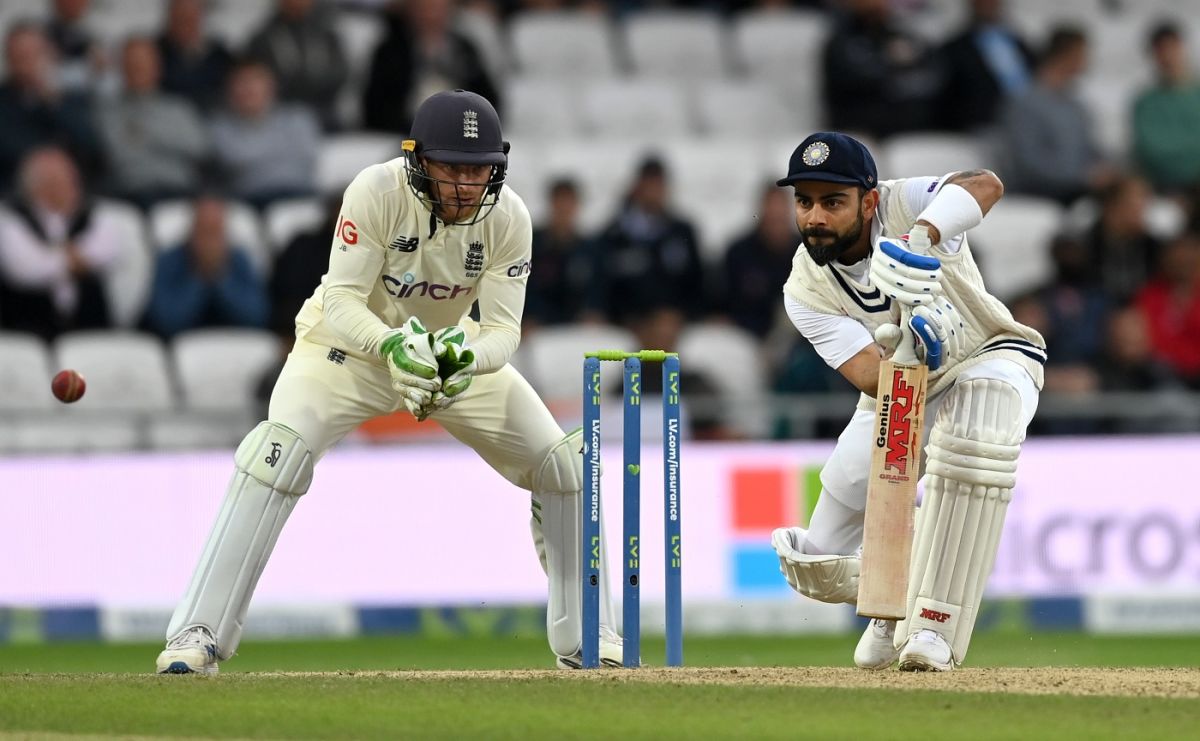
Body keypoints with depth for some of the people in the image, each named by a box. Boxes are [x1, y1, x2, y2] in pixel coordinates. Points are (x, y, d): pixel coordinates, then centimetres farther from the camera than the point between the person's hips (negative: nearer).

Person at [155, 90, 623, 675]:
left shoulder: (507, 217, -20)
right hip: (352, 342, -4)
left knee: (564, 463, -5)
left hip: (456, 348, 4)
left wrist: (468, 360, -44)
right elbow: (341, 301, -30)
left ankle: (586, 640, 11)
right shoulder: (378, 192, -29)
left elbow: (503, 326, -21)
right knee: (279, 448, -29)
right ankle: (197, 636, -26)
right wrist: (392, 346, -50)